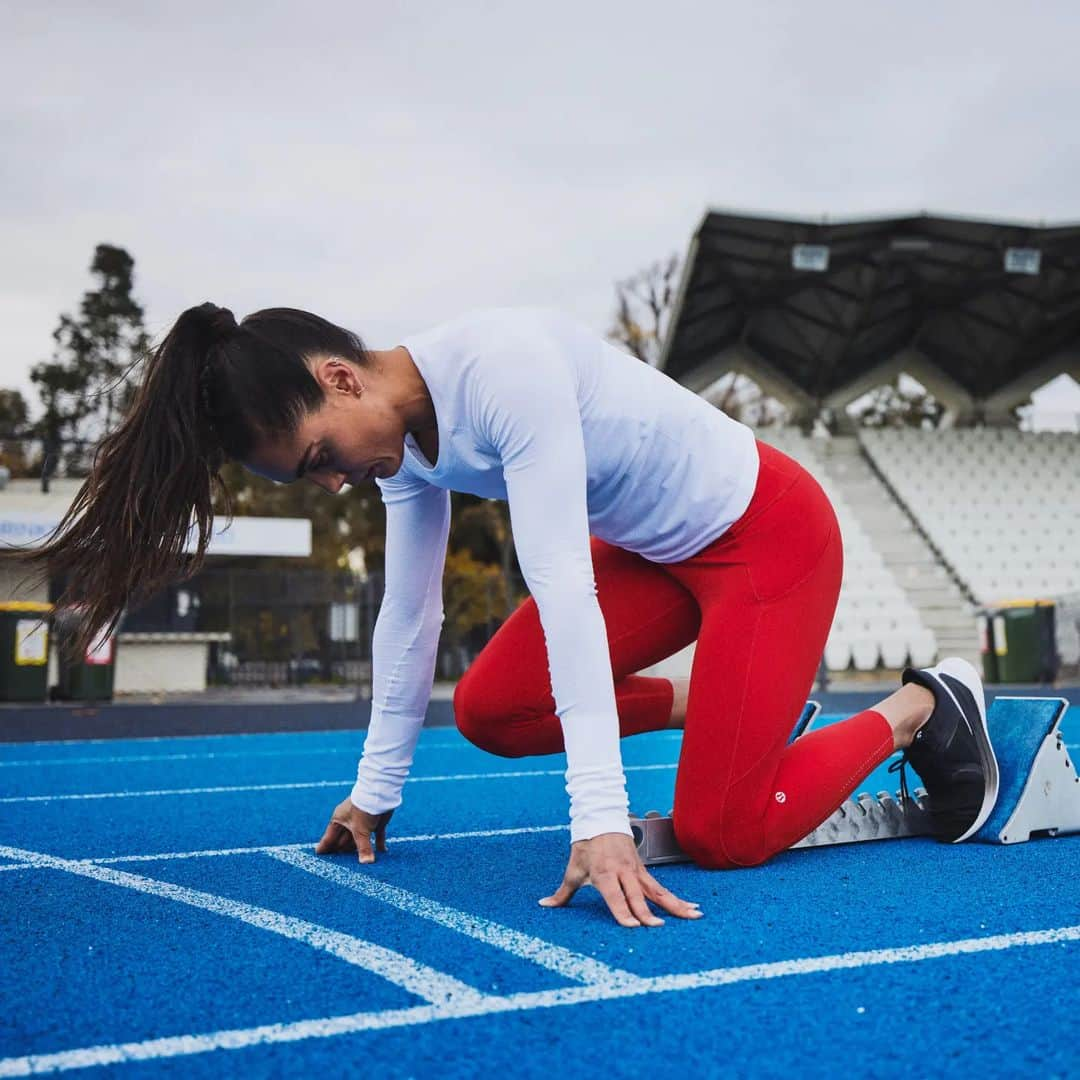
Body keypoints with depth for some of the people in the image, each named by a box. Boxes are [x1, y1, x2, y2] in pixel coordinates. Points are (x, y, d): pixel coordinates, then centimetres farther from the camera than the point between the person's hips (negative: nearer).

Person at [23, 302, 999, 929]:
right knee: (488, 711, -1)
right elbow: (408, 617, 3)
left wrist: (600, 820, -38)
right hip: (652, 550, 8)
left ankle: (925, 708, 8)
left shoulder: (504, 366, -32)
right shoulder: (408, 444, -5)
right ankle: (720, 707, 16)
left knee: (719, 835, -13)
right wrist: (376, 791, 9)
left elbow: (562, 588, -37)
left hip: (765, 536, -8)